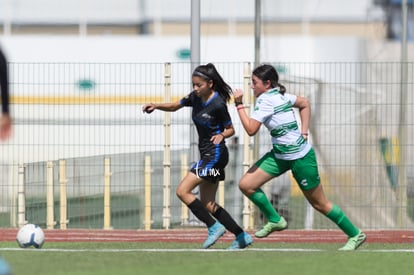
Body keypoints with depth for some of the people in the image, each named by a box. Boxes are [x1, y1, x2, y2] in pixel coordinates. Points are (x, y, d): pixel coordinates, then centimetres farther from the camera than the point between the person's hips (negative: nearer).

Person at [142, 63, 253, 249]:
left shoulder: (218, 105, -17)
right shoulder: (196, 97, 4)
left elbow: (231, 129, -7)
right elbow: (174, 106, 17)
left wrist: (221, 135, -28)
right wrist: (156, 106, 0)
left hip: (214, 155, -9)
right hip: (207, 155, 9)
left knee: (182, 191, -14)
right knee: (208, 205, 9)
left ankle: (214, 227, -7)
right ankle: (242, 237, 14)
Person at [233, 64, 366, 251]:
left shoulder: (265, 101, -21)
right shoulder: (280, 95, 5)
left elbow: (251, 129, -28)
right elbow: (305, 104, 18)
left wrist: (239, 105, -19)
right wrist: (303, 131, 12)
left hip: (300, 158, -9)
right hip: (280, 155, 9)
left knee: (319, 203, 4)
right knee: (246, 184, 1)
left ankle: (355, 235, 18)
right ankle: (275, 220, 16)